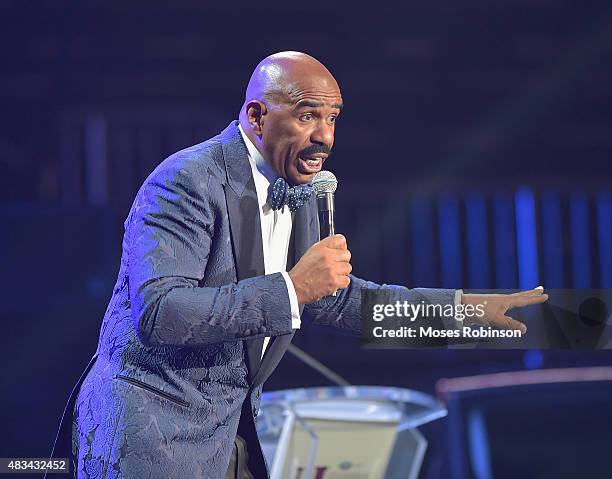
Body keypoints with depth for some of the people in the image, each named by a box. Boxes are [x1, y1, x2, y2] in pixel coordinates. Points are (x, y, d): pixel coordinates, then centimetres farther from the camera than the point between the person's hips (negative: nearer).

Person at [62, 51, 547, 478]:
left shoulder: (298, 194, 9)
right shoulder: (186, 183, -18)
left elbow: (329, 299, 20)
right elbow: (158, 313, -29)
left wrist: (466, 306, 13)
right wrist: (289, 288, -30)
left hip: (233, 429, 8)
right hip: (152, 429, -8)